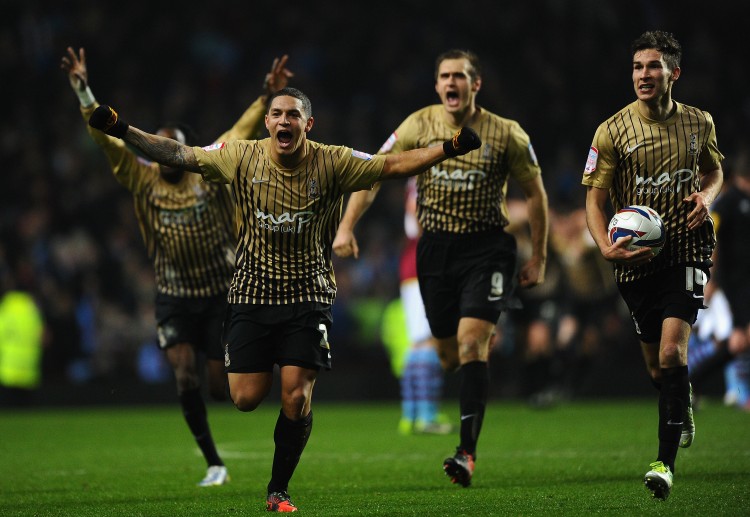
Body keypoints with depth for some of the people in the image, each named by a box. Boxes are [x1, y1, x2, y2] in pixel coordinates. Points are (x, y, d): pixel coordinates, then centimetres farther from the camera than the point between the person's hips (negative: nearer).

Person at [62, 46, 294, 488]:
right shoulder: (144, 181, -1)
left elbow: (242, 132, -7)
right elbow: (107, 137, -5)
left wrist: (269, 94, -16)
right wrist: (83, 92, -13)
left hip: (221, 294, -1)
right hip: (174, 297, 1)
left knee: (221, 385, -2)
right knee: (186, 379, -11)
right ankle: (214, 464, 2)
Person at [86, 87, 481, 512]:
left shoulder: (331, 163, -7)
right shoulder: (243, 157, -4)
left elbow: (392, 166, -8)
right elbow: (182, 155, -1)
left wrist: (448, 149, -19)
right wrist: (123, 131, -7)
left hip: (309, 295, -1)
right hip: (253, 291, 1)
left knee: (297, 397, -9)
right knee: (247, 398, -3)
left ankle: (278, 491, 9)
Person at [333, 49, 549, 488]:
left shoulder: (506, 134, -6)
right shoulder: (419, 126, -1)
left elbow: (535, 192, 5)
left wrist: (538, 257, 5)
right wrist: (347, 227, -8)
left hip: (487, 247, -3)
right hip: (435, 248, 3)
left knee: (471, 343, -18)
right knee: (449, 355, 6)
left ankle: (468, 452, -21)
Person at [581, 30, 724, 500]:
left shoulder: (699, 122, 2)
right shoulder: (613, 132, -4)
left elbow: (714, 170, 21)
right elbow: (596, 199, -2)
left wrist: (707, 196, -2)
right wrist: (606, 246, -19)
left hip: (687, 247, -1)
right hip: (637, 256, 1)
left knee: (672, 349, -19)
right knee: (656, 363, 11)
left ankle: (667, 461, -19)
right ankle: (683, 411, 47)